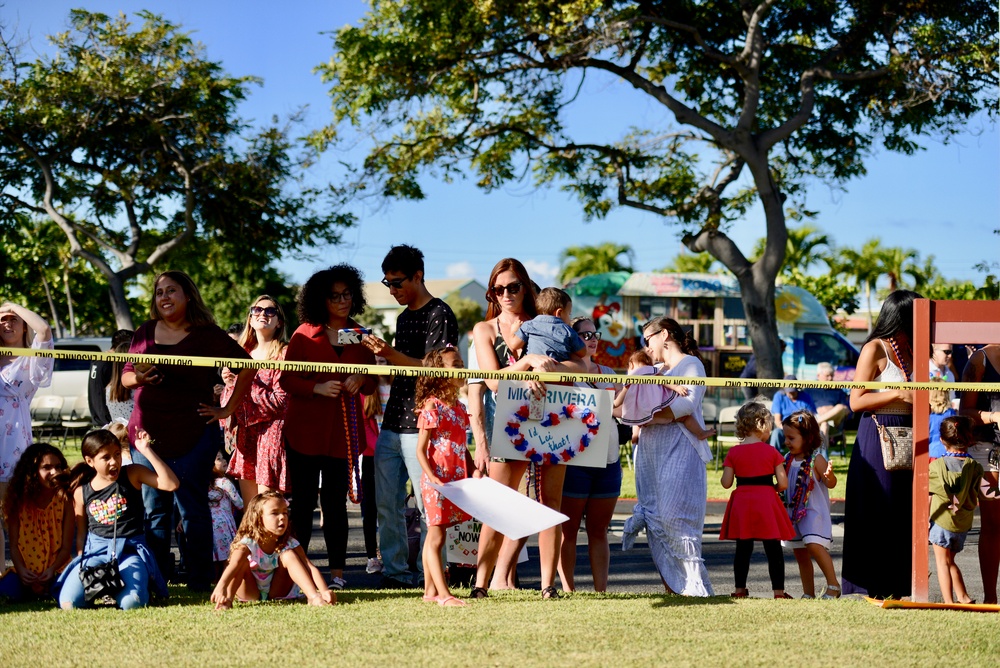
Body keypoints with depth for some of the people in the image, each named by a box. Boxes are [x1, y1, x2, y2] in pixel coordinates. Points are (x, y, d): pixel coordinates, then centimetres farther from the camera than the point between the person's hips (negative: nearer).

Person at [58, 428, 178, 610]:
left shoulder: (132, 475, 2)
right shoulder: (81, 492, 7)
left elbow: (171, 484, -12)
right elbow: (81, 533, 15)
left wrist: (147, 451, -13)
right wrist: (81, 564, 6)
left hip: (130, 549, -2)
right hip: (95, 552, 2)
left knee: (131, 603, -30)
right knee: (68, 603, -21)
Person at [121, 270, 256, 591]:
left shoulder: (207, 335, -1)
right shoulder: (145, 333, 11)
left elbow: (247, 367, 1)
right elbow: (125, 375, 16)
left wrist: (228, 409, -1)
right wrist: (137, 378, -8)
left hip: (193, 436, -4)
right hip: (148, 434, 4)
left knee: (193, 510, -2)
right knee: (153, 510, 7)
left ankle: (200, 582, 4)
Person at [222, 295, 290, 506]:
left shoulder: (283, 353, -4)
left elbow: (280, 402, -12)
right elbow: (230, 402, 20)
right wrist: (229, 384, -1)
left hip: (270, 435, -6)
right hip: (245, 436, 6)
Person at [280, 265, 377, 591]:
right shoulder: (304, 334, 1)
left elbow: (371, 383, 14)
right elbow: (287, 380, -1)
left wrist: (361, 380, -8)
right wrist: (317, 388, -17)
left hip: (343, 431, 2)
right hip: (305, 431, -2)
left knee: (336, 500, 2)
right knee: (303, 501, -1)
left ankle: (337, 571, 6)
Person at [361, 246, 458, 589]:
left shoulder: (439, 314, -7)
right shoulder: (403, 317, 20)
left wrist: (392, 354, -23)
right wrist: (379, 355, 10)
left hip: (421, 427, -9)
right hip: (392, 425, 9)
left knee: (428, 508, -5)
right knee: (386, 506, 7)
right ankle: (396, 574, 12)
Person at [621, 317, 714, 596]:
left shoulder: (690, 364, 3)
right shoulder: (657, 371, 26)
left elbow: (688, 404, -12)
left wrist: (650, 416, -15)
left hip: (679, 453, -8)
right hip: (651, 455, 8)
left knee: (672, 519, -16)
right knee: (653, 520, -1)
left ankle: (696, 589, -14)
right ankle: (672, 588, 0)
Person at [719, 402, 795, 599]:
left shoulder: (734, 453, 1)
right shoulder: (772, 452, -3)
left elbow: (726, 483, -2)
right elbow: (783, 484, -5)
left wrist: (725, 470, 17)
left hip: (742, 502, 2)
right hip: (767, 502, -2)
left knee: (743, 548, 11)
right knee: (773, 549, 3)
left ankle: (740, 589, 13)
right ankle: (778, 591, 2)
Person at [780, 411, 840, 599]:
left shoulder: (816, 459, -12)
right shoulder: (788, 460, 8)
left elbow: (831, 484, -16)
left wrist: (830, 476, -36)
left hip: (814, 511, -8)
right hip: (793, 512, 8)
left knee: (814, 545, -24)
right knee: (799, 553, 11)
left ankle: (833, 585, -13)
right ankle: (808, 593, 20)